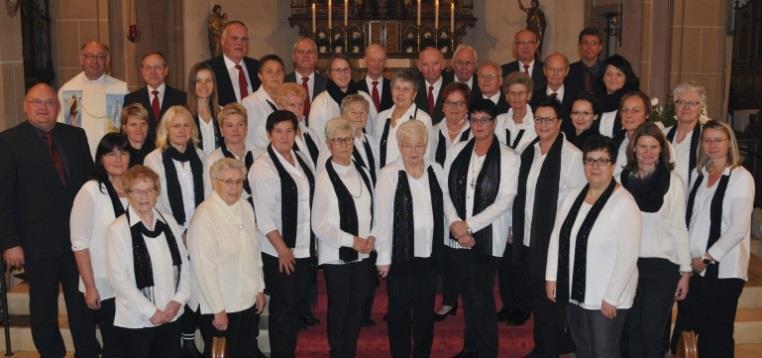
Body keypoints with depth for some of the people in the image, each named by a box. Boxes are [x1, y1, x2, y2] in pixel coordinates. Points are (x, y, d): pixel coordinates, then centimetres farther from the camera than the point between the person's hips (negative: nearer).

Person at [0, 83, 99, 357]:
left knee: (82, 302, 12)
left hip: (78, 238, 3)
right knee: (43, 307, 12)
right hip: (38, 241, -3)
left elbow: (90, 182, 8)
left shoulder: (76, 136, 7)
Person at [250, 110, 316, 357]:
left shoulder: (300, 161, 8)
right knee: (283, 308, 3)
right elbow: (264, 215, -16)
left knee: (298, 303, 15)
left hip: (304, 248, 7)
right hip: (280, 252, -7)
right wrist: (282, 249, -15)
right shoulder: (263, 167, -13)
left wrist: (312, 242, 8)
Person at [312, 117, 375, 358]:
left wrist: (371, 237, -5)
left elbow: (372, 210, 12)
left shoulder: (362, 173, 5)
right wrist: (352, 241, -16)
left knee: (357, 306, 14)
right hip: (335, 255, -5)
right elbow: (319, 225, -14)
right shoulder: (324, 178, -13)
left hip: (361, 254, 5)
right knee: (339, 307, 7)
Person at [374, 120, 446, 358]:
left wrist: (442, 244, 8)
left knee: (426, 309, 14)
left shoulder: (436, 170, 4)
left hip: (430, 253, 4)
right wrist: (384, 258, -9)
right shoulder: (389, 174, -9)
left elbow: (443, 208, 10)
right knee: (400, 310, 7)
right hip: (401, 255, -4)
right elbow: (382, 218, -9)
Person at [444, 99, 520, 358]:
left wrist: (469, 225, -14)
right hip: (457, 236, 4)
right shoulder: (456, 151, 6)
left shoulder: (508, 157, -5)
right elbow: (446, 191, 5)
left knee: (482, 297, -3)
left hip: (487, 237, -4)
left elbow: (505, 200, -11)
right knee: (467, 294, 14)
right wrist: (454, 223, -10)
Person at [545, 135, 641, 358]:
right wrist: (551, 276, 4)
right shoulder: (572, 197, 5)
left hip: (605, 298, -6)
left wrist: (611, 297, -18)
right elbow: (557, 237, 9)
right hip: (573, 292, 6)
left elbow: (628, 255, -18)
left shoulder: (624, 203, -16)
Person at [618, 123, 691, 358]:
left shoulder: (673, 181, -4)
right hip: (628, 262, 3)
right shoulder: (623, 179, 3)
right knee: (630, 328, 10)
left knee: (652, 331, -1)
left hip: (662, 266, -2)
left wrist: (685, 271, -2)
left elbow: (679, 227, -2)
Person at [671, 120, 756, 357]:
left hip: (722, 269, -5)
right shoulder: (698, 174, 12)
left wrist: (707, 258, -12)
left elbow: (739, 228, -12)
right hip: (693, 267, 5)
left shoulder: (741, 178, -5)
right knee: (685, 328, 8)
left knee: (716, 334, 3)